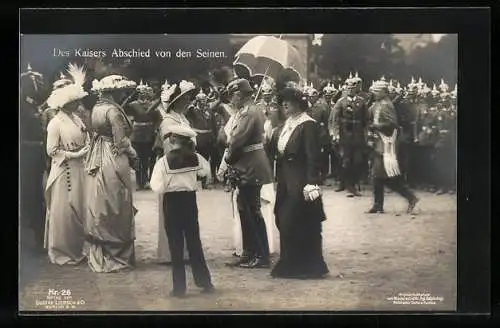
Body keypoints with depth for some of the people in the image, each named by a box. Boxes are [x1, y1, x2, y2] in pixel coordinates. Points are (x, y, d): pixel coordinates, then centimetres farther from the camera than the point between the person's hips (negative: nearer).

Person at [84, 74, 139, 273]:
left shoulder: (97, 108, 10)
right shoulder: (113, 110, -16)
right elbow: (121, 143, -17)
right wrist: (134, 157, 1)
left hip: (98, 163, 9)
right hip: (114, 163, -8)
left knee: (100, 210, 13)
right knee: (116, 210, 1)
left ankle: (99, 256, 22)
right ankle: (115, 257, 9)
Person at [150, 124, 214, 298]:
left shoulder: (163, 161, -16)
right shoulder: (195, 157, -4)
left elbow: (158, 187, -18)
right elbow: (206, 170, 16)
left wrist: (169, 182, 3)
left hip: (172, 202, -3)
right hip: (190, 200, 3)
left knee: (176, 245, 4)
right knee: (194, 241, 14)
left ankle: (179, 287, 8)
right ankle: (205, 282, 19)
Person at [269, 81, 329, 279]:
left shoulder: (308, 125, -12)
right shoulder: (286, 126, 14)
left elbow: (314, 158, -18)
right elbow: (276, 150, 13)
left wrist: (312, 184, -23)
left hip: (301, 184, -8)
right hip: (286, 183, 8)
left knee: (303, 224, -1)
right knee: (286, 223, 10)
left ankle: (309, 266, 12)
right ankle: (291, 265, 21)